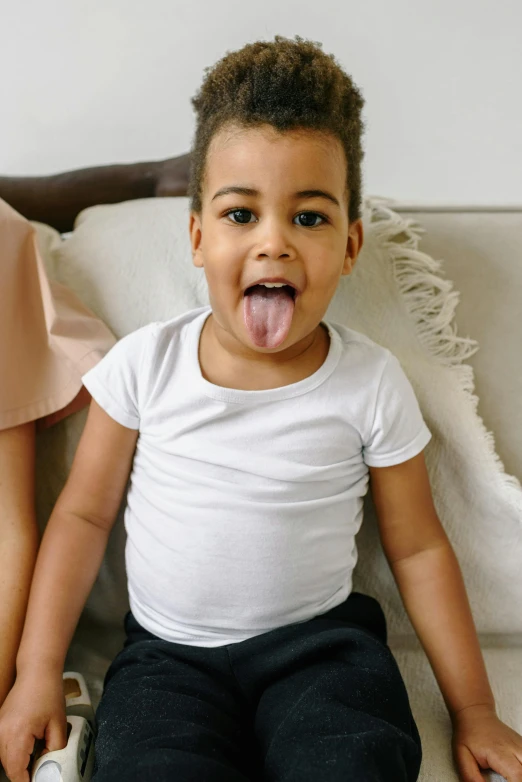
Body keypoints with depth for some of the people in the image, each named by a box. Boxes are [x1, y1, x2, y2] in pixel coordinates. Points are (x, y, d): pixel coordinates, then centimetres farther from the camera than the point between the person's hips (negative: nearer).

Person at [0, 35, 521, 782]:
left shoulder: (373, 384, -7)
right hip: (168, 654, 1)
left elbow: (417, 548, 1)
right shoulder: (145, 363, -6)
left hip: (319, 643, 0)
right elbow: (84, 514, 3)